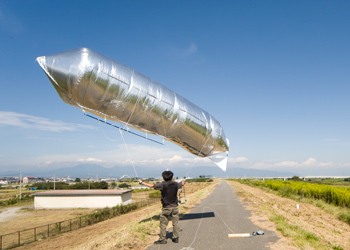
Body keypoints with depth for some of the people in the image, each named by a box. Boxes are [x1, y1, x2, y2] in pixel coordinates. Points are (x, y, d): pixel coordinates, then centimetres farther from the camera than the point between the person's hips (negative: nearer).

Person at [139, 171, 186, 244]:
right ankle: (175, 238, 16)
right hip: (175, 207, 4)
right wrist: (183, 182, 50)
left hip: (166, 207, -4)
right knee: (175, 223, 11)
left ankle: (163, 239, 9)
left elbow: (152, 186, -2)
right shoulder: (175, 184, 3)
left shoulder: (162, 185, -9)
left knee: (163, 223, 5)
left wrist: (142, 182, 10)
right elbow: (182, 183, 24)